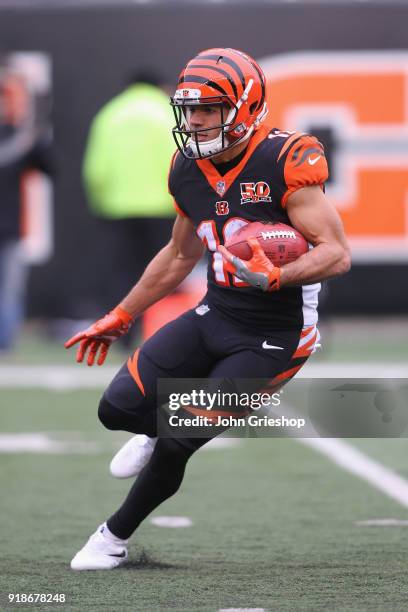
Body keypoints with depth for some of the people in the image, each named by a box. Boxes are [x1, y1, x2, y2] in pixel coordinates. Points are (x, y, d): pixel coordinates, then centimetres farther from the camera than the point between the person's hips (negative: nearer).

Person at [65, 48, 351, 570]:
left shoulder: (284, 163, -20)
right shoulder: (189, 172, 2)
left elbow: (337, 254, -21)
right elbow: (180, 256, 19)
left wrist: (276, 276, -38)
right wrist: (120, 318, 24)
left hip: (274, 337, -6)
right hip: (215, 315, 6)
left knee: (177, 444, -8)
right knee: (119, 408, -6)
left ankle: (116, 536, 15)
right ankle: (162, 427, 30)